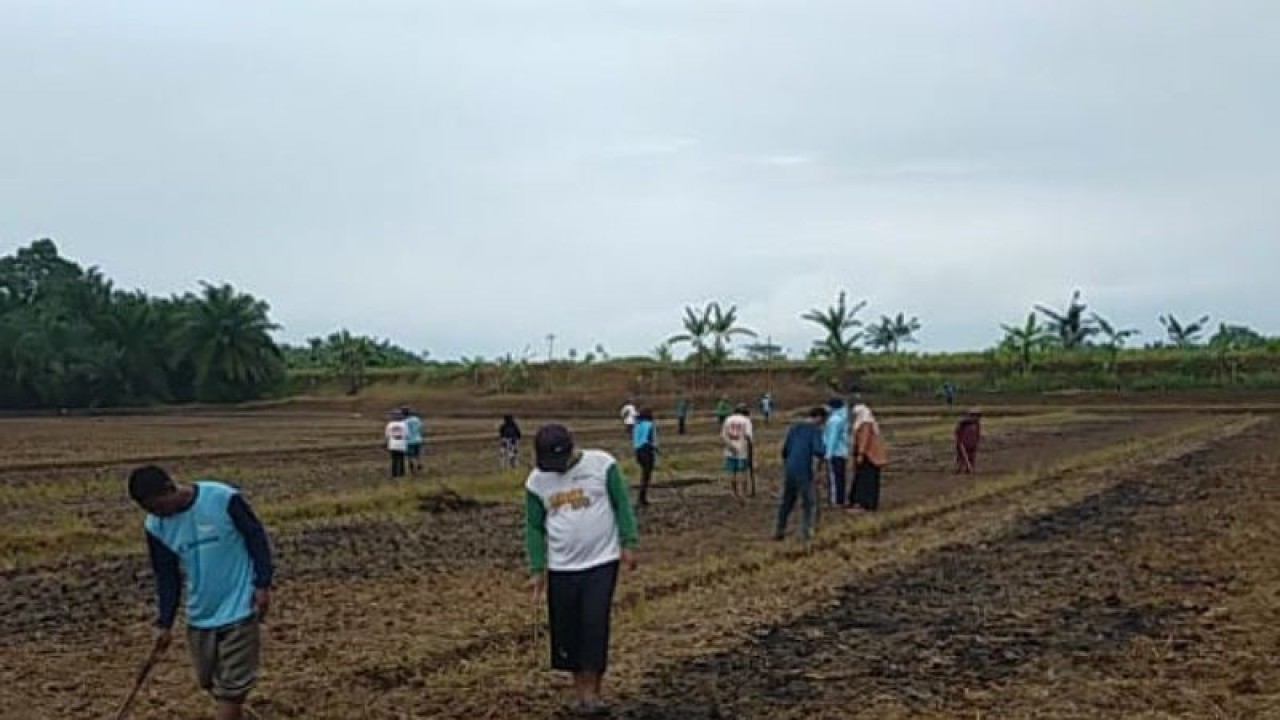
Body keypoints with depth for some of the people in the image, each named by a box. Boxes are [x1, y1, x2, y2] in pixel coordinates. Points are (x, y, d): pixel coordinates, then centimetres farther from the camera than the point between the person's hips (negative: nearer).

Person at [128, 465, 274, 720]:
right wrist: (164, 622, 4)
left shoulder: (224, 499, -20)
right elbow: (166, 577, 5)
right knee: (210, 681, 14)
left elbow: (257, 538, -9)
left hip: (238, 609, -5)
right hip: (199, 616, 5)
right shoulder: (156, 526, -5)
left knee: (230, 685, -3)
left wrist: (262, 584, -12)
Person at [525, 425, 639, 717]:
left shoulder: (602, 464, -9)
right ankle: (581, 692, 19)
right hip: (560, 568, 3)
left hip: (602, 562, -3)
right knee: (567, 630, 6)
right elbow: (534, 527, 5)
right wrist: (537, 569, 1)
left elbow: (622, 505, -3)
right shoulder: (536, 481, 0)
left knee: (595, 625, -7)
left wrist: (628, 544, -7)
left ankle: (591, 693, 0)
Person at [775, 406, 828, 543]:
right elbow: (818, 451, -20)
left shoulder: (794, 428, 12)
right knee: (809, 502, 4)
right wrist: (824, 450, 2)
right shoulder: (815, 430, -8)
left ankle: (779, 531, 19)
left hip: (790, 470, 6)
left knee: (787, 501, 16)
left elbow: (785, 449, 14)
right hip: (804, 471, -6)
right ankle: (806, 533, 0)